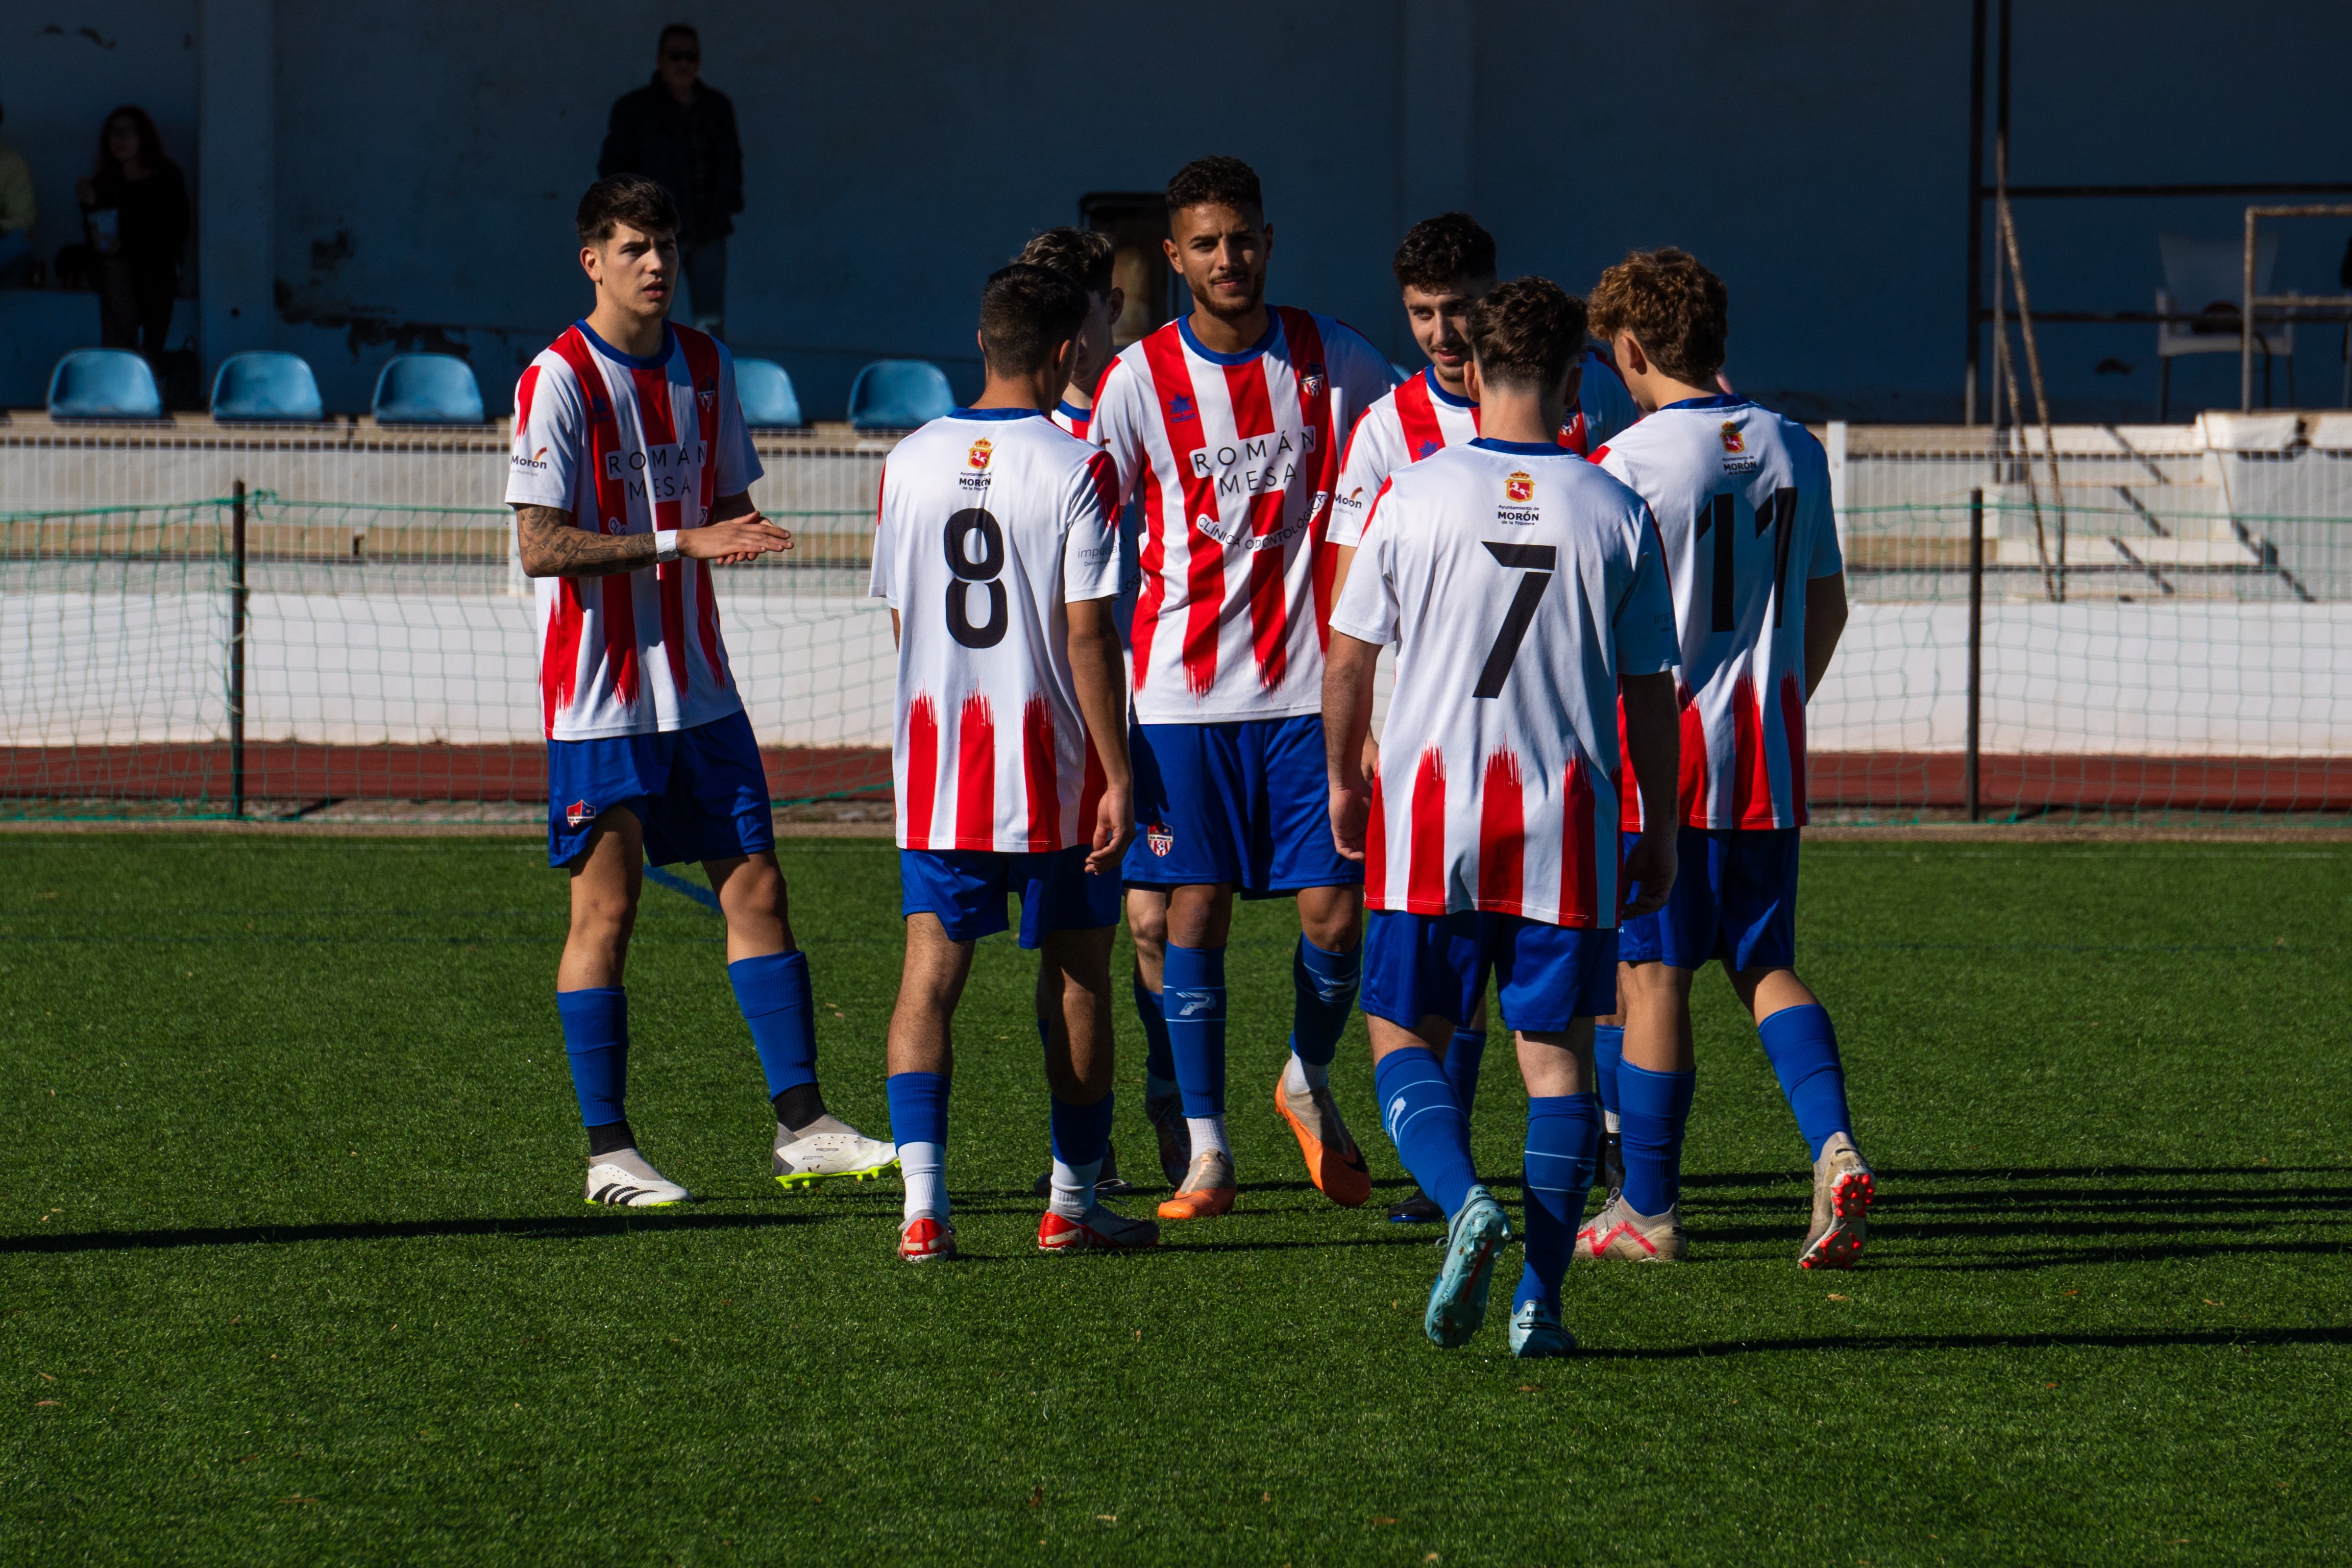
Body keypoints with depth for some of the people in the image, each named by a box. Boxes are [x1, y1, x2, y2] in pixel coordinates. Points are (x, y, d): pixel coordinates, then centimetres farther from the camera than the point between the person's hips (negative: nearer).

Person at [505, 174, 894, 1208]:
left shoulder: (705, 368, 9)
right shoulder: (559, 380, -11)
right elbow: (541, 547, -17)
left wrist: (736, 539, -5)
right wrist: (679, 543, -23)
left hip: (697, 688, 6)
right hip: (599, 697, -6)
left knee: (755, 888, 3)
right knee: (606, 909, -1)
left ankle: (801, 1123, 7)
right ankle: (608, 1151, 5)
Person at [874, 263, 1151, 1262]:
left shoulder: (909, 462, 3)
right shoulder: (1075, 468, -11)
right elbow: (1089, 633, -13)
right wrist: (1118, 776, -9)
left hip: (933, 756, 3)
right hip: (1053, 766, -3)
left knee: (931, 972, 1)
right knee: (1076, 975, 11)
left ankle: (923, 1202, -12)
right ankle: (1073, 1206, 18)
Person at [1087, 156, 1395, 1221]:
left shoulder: (1332, 361, 2)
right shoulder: (1140, 378, -2)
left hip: (1310, 684, 1)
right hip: (1184, 691, -1)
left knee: (1336, 913, -3)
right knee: (1190, 913, -2)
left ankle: (1310, 1082, 24)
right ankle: (1201, 1144, 9)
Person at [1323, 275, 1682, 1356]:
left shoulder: (1413, 497, -3)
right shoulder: (1617, 514, 0)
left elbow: (1348, 659, 4)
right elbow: (1648, 694, 5)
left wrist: (1343, 781, 20)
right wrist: (1661, 833, 15)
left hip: (1430, 819, -1)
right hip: (1568, 822, 1)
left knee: (1405, 1042, 10)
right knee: (1556, 1055, 7)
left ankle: (1464, 1200, -17)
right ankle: (1541, 1300, 2)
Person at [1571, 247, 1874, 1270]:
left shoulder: (1629, 463, -12)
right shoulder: (1794, 451, 7)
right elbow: (1826, 605, 14)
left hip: (1659, 753, -5)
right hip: (1768, 754, 5)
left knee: (1652, 974, 3)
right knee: (1764, 965, 13)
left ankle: (1648, 1209, 10)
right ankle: (1833, 1144, -9)